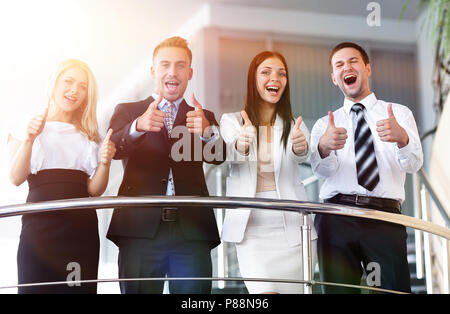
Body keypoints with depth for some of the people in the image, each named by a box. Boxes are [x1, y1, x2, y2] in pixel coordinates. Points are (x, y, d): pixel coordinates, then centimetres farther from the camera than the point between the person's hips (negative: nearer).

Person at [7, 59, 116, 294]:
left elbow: (94, 190, 9)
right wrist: (29, 140, -18)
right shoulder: (24, 129, 7)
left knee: (80, 288, -5)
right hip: (39, 227, -2)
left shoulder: (88, 136, 16)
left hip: (82, 229, 3)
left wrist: (105, 162, -9)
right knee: (35, 288, -8)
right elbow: (16, 178, -5)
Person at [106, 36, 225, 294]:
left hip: (192, 231, 1)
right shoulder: (128, 111, 15)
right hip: (140, 229, -1)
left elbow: (218, 156, -1)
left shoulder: (204, 117, 18)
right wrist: (139, 126, -24)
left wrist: (206, 131, -23)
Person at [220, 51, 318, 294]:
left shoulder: (294, 125, 9)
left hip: (292, 227, 2)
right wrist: (241, 144, -39)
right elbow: (231, 155, -15)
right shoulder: (231, 121, 6)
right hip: (251, 226, -2)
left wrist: (300, 147, -37)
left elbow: (301, 156, -13)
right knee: (264, 291, -16)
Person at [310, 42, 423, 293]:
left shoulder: (400, 114, 17)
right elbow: (323, 169, 0)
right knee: (339, 290, -5)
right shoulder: (325, 125, 20)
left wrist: (401, 137, -23)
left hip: (385, 218, -1)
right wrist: (323, 147, -24)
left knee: (396, 289, -15)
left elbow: (413, 164, 0)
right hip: (337, 218, 1)